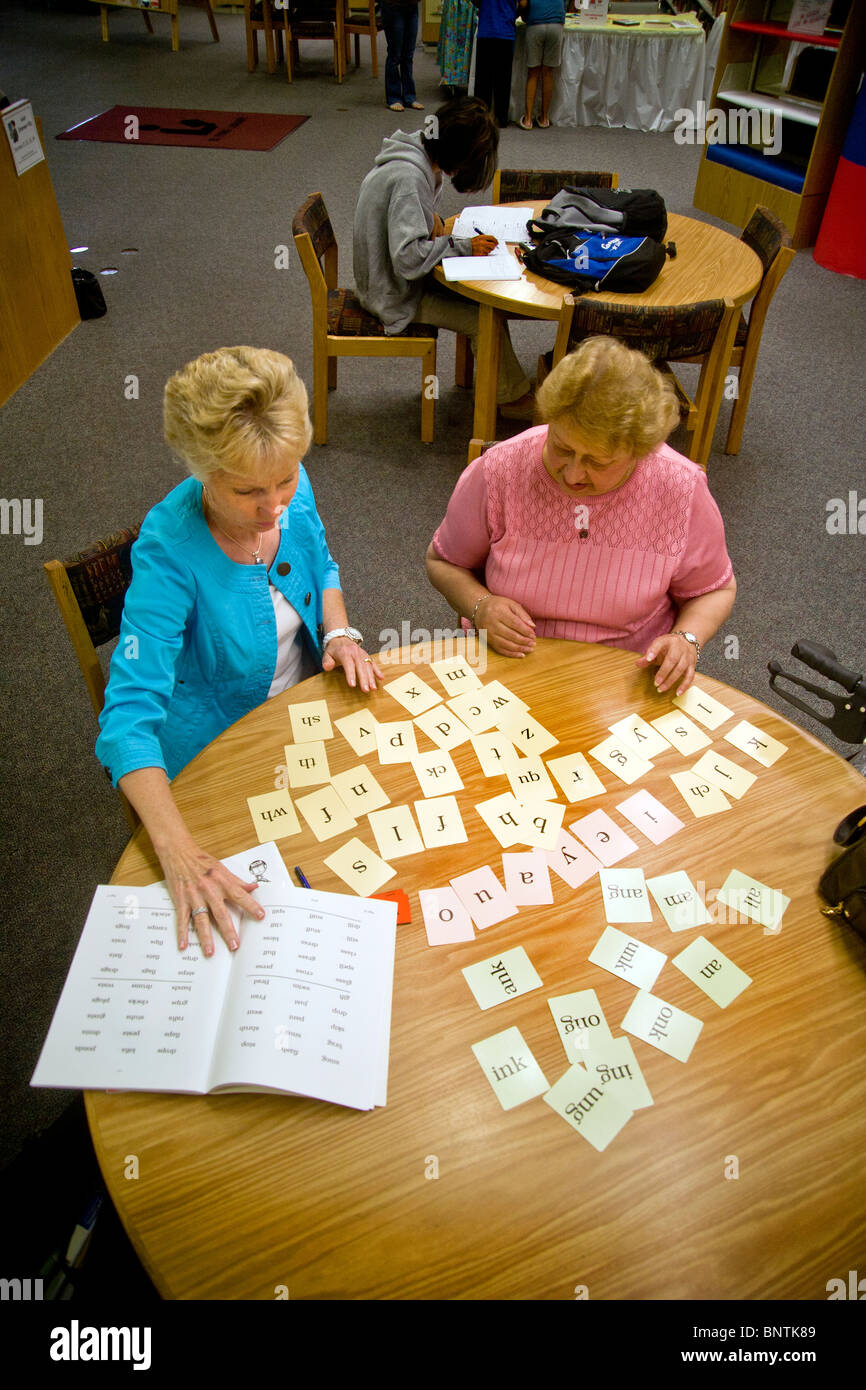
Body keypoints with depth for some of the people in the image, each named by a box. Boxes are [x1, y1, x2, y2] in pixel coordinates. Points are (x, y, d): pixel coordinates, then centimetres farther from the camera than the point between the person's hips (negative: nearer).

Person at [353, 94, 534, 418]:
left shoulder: (415, 158, 3)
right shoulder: (408, 178, -28)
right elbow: (408, 258, -32)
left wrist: (431, 217, -2)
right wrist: (463, 246, -24)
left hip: (387, 279, 10)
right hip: (396, 297, -10)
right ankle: (512, 397, 5)